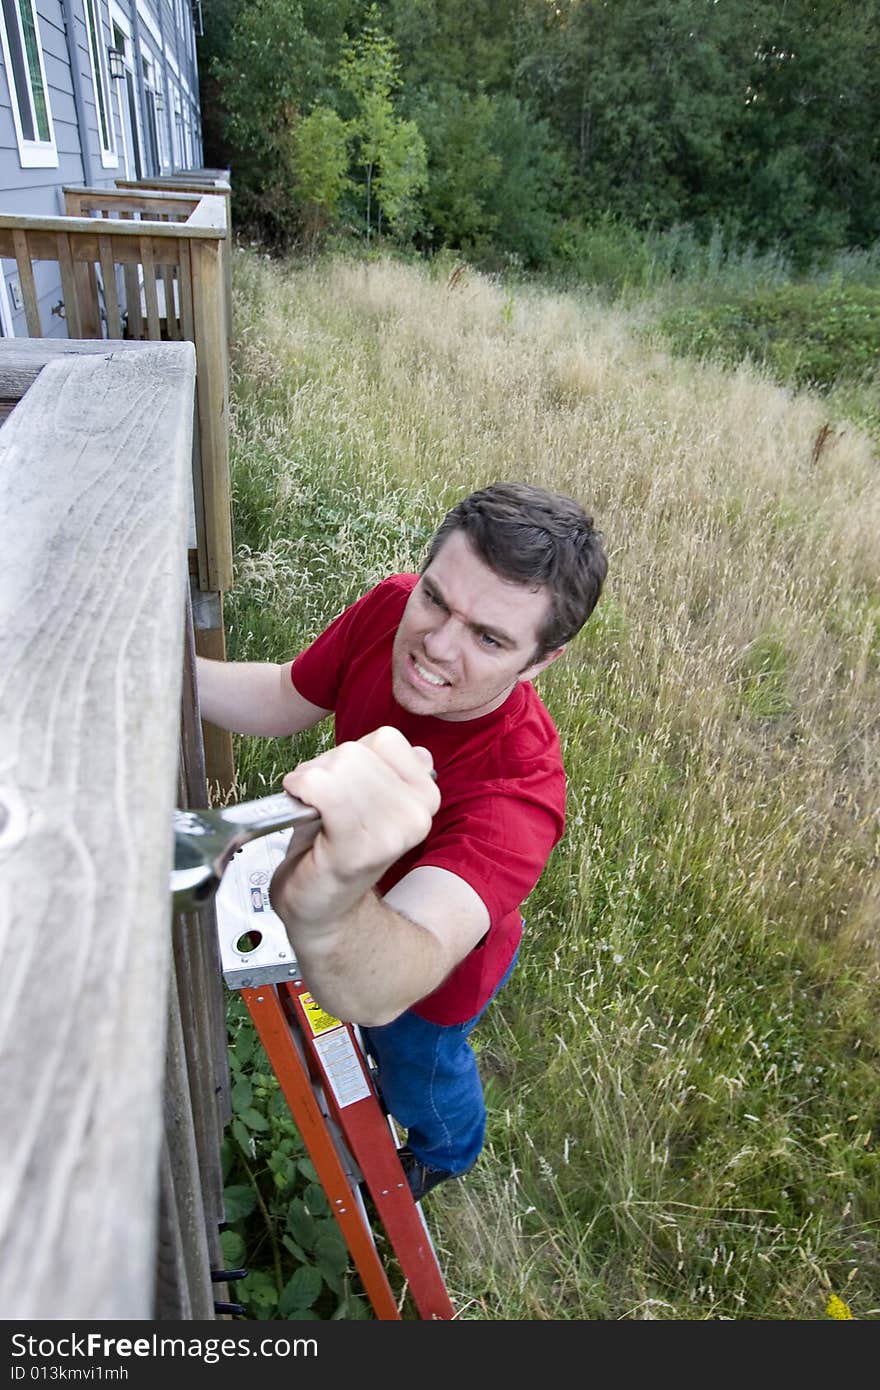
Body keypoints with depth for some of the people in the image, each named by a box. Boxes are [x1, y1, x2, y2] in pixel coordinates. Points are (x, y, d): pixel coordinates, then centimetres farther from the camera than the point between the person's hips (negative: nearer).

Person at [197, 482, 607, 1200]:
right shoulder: (394, 607, -30)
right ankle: (392, 1076, 76)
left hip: (437, 964, -4)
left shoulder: (519, 789, -48)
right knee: (377, 1041, 38)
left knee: (423, 1075, 31)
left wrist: (324, 910, -82)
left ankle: (445, 1154, 69)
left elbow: (380, 993, -58)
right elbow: (284, 699, -12)